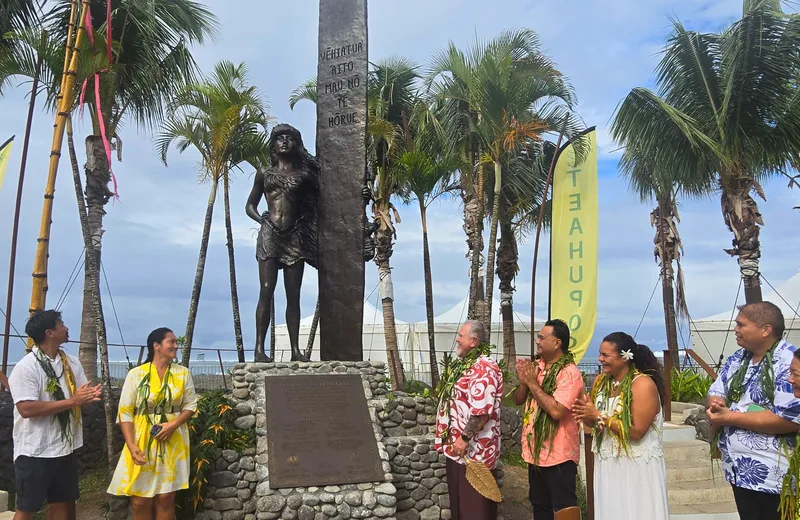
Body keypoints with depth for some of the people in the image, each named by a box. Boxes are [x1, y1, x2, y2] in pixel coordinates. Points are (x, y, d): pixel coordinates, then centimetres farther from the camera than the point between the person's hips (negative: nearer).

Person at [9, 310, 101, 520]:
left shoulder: (72, 362, 7)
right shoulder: (26, 367, -15)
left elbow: (80, 396, 11)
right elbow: (26, 408, -24)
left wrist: (90, 395, -14)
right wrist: (72, 401, -25)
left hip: (66, 447, 7)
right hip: (35, 451, -7)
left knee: (62, 502, 16)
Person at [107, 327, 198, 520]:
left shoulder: (183, 373, 2)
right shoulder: (136, 374, -6)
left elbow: (191, 405, 5)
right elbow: (125, 412, -6)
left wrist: (173, 425, -13)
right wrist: (132, 446, -16)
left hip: (173, 442, 1)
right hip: (143, 441, -1)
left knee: (165, 498, 4)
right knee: (140, 501, 3)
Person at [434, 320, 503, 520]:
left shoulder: (483, 368, -21)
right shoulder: (465, 364, 12)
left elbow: (482, 411, -28)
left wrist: (465, 438, -23)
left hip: (473, 450, -10)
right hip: (457, 447, 10)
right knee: (459, 500, 20)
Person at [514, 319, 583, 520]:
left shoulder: (569, 373, -19)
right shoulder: (537, 366, 5)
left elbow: (556, 411, -29)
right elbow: (518, 400, 10)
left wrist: (533, 383, -21)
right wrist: (524, 381, -10)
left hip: (558, 455, -8)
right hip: (535, 451, 8)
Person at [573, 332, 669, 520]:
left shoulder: (643, 384, -17)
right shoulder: (600, 381, 3)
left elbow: (636, 432, -22)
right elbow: (596, 422, 12)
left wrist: (599, 416, -20)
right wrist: (585, 415, -11)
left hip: (637, 467, -6)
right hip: (607, 464, 6)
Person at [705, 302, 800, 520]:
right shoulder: (737, 359, 8)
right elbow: (715, 393, 12)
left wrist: (730, 417, -20)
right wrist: (717, 408, -13)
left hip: (772, 477, -8)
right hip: (739, 469, 8)